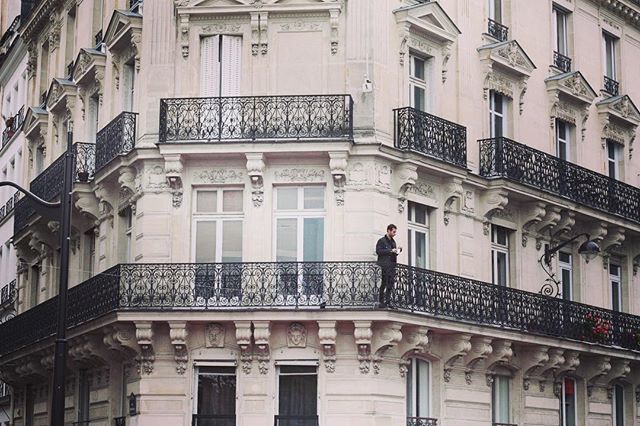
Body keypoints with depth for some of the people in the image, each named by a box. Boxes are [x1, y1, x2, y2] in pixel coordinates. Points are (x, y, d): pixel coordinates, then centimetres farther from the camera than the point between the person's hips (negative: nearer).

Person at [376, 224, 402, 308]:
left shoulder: (393, 241, 21)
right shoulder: (381, 241, -2)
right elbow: (378, 251, -14)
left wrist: (398, 250, 6)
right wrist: (390, 251, -17)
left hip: (392, 266, 7)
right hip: (384, 266, -7)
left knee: (390, 285, 5)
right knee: (384, 284, -8)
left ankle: (388, 301, 10)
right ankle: (381, 302, -5)